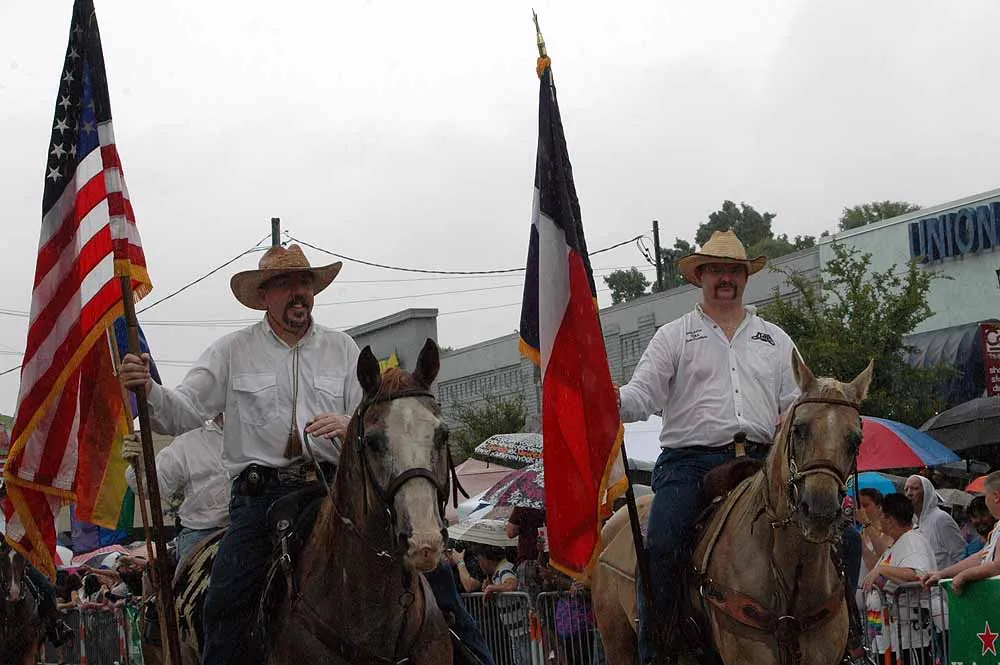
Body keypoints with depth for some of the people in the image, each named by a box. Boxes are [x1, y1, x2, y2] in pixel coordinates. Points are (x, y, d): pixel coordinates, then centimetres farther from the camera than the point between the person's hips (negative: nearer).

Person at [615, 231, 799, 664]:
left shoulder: (775, 340, 22)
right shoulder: (674, 337, 14)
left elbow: (794, 404, 20)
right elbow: (644, 394, 2)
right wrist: (615, 401, -20)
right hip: (690, 460, -2)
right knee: (661, 546, -27)